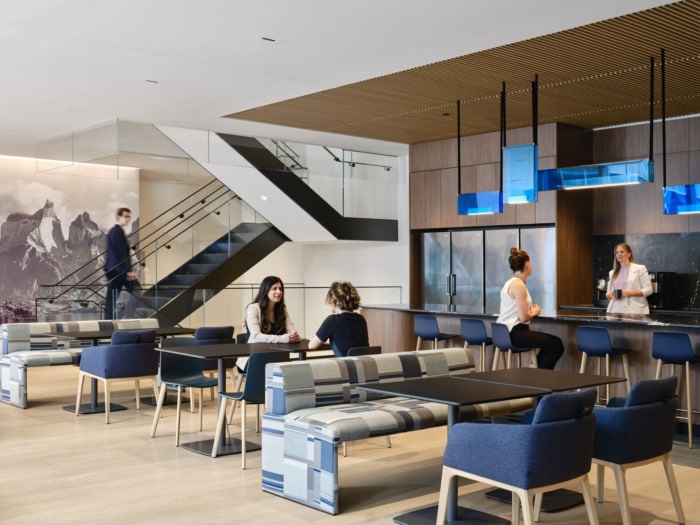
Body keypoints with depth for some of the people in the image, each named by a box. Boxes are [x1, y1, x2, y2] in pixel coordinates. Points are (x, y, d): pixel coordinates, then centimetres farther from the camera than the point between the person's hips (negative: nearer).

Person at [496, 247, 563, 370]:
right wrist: (534, 313, 0)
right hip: (514, 333, -10)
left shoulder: (510, 282, 13)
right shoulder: (518, 284, -17)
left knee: (552, 342, 19)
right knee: (556, 345, -5)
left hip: (505, 332, 10)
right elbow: (523, 317, -20)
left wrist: (530, 310, 9)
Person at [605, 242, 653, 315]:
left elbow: (648, 290, -1)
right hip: (615, 310, 4)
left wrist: (631, 293, -15)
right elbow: (609, 292, 21)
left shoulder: (640, 269, 5)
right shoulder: (612, 272, 20)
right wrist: (610, 295, -3)